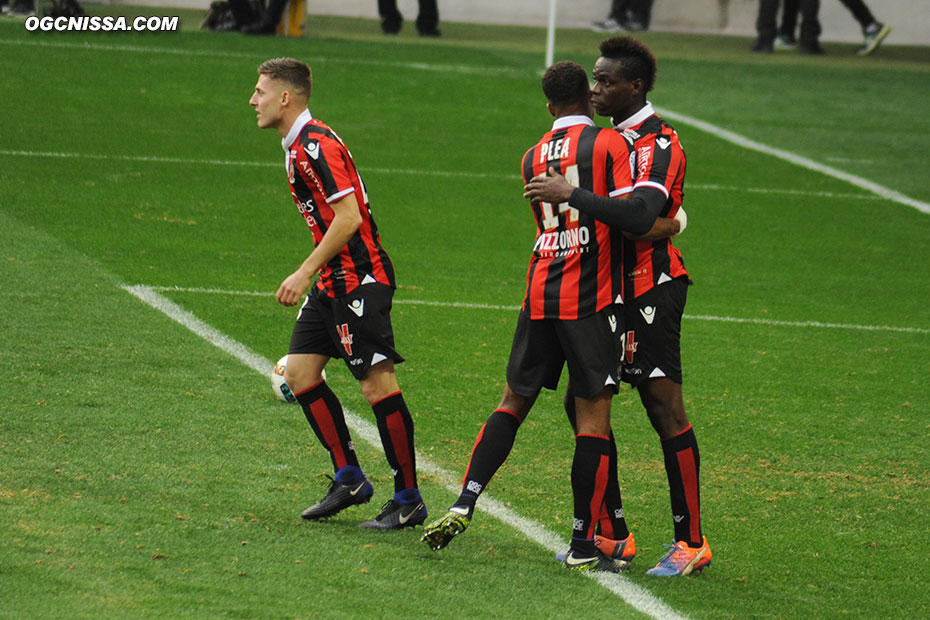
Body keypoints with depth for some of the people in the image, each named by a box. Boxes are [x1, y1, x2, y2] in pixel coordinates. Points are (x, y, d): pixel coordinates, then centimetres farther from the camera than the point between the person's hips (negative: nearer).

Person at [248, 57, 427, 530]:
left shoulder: (317, 145, -16)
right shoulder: (297, 147, 16)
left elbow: (349, 216, -22)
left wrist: (306, 272, -19)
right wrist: (312, 276, 24)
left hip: (360, 278, -11)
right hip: (333, 281, 11)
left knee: (378, 383, -9)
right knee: (299, 371, 7)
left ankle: (409, 500, -4)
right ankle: (349, 478, 12)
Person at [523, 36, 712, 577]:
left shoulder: (659, 143, -15)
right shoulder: (615, 137, 16)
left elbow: (641, 214, -31)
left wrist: (570, 194, -29)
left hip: (653, 287, -10)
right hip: (614, 289, 10)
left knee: (665, 409, -9)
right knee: (582, 404, 7)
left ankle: (692, 542, -4)